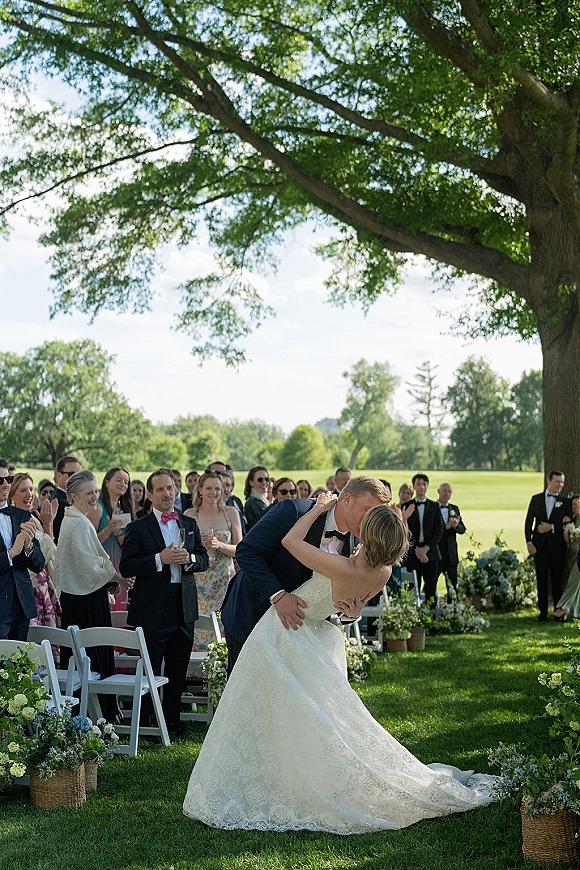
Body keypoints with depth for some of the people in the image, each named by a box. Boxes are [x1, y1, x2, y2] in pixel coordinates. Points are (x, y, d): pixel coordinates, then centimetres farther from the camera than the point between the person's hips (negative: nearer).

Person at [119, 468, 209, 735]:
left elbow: (204, 560, 11)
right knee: (150, 670, 1)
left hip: (184, 608, 4)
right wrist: (160, 559, -22)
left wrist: (189, 559, -11)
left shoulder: (190, 524, 12)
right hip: (152, 610, -4)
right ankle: (144, 724, 12)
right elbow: (126, 567, -11)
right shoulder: (138, 528, -3)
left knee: (178, 670, 12)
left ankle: (172, 720, 25)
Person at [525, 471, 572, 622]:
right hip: (540, 546, 1)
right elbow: (528, 522, 7)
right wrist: (529, 542, -3)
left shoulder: (565, 501, 4)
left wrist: (551, 527, -12)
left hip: (557, 547, -1)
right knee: (541, 581, 3)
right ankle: (543, 613, 8)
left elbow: (568, 524, -1)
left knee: (557, 581, 2)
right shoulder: (536, 499, 8)